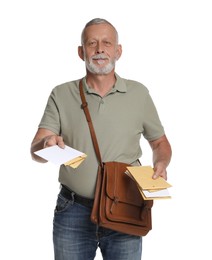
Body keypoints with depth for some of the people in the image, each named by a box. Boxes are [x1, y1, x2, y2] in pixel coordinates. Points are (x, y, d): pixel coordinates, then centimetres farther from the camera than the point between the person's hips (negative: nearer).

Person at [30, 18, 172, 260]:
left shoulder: (138, 93, 3)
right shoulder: (61, 95, 1)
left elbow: (160, 142, 14)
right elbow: (36, 151, -5)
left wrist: (160, 164, -8)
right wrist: (47, 145, -28)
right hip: (73, 212, 0)